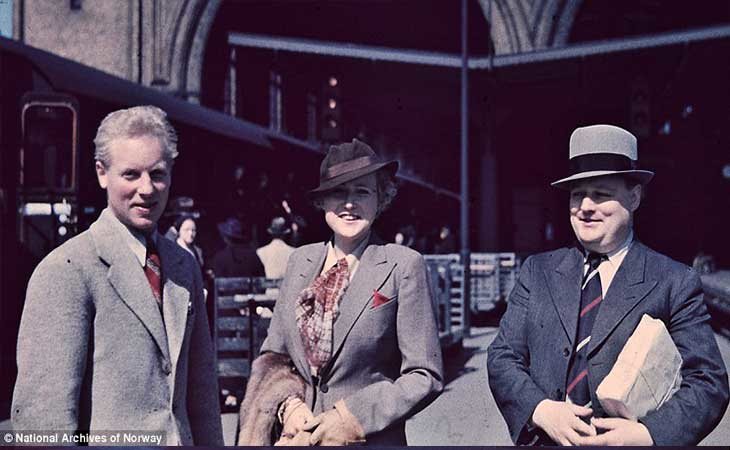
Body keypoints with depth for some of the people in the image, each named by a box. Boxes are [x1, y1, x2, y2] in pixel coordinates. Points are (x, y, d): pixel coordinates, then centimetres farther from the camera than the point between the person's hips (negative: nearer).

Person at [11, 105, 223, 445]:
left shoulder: (185, 266, 7)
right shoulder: (65, 270, -14)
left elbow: (201, 386, 11)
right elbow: (40, 409, -19)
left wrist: (211, 443, 7)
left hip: (183, 439, 6)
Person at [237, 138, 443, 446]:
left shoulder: (404, 266, -9)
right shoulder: (300, 261, 3)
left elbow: (425, 376, -9)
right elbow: (273, 355, 8)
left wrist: (351, 418, -15)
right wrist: (289, 406, -9)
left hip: (372, 439, -3)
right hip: (301, 437, 3)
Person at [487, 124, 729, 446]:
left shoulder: (675, 283, -6)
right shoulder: (537, 272, 2)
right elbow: (502, 358, -1)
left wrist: (648, 434, -23)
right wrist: (540, 410, -18)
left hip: (629, 440, -2)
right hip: (542, 439, 2)